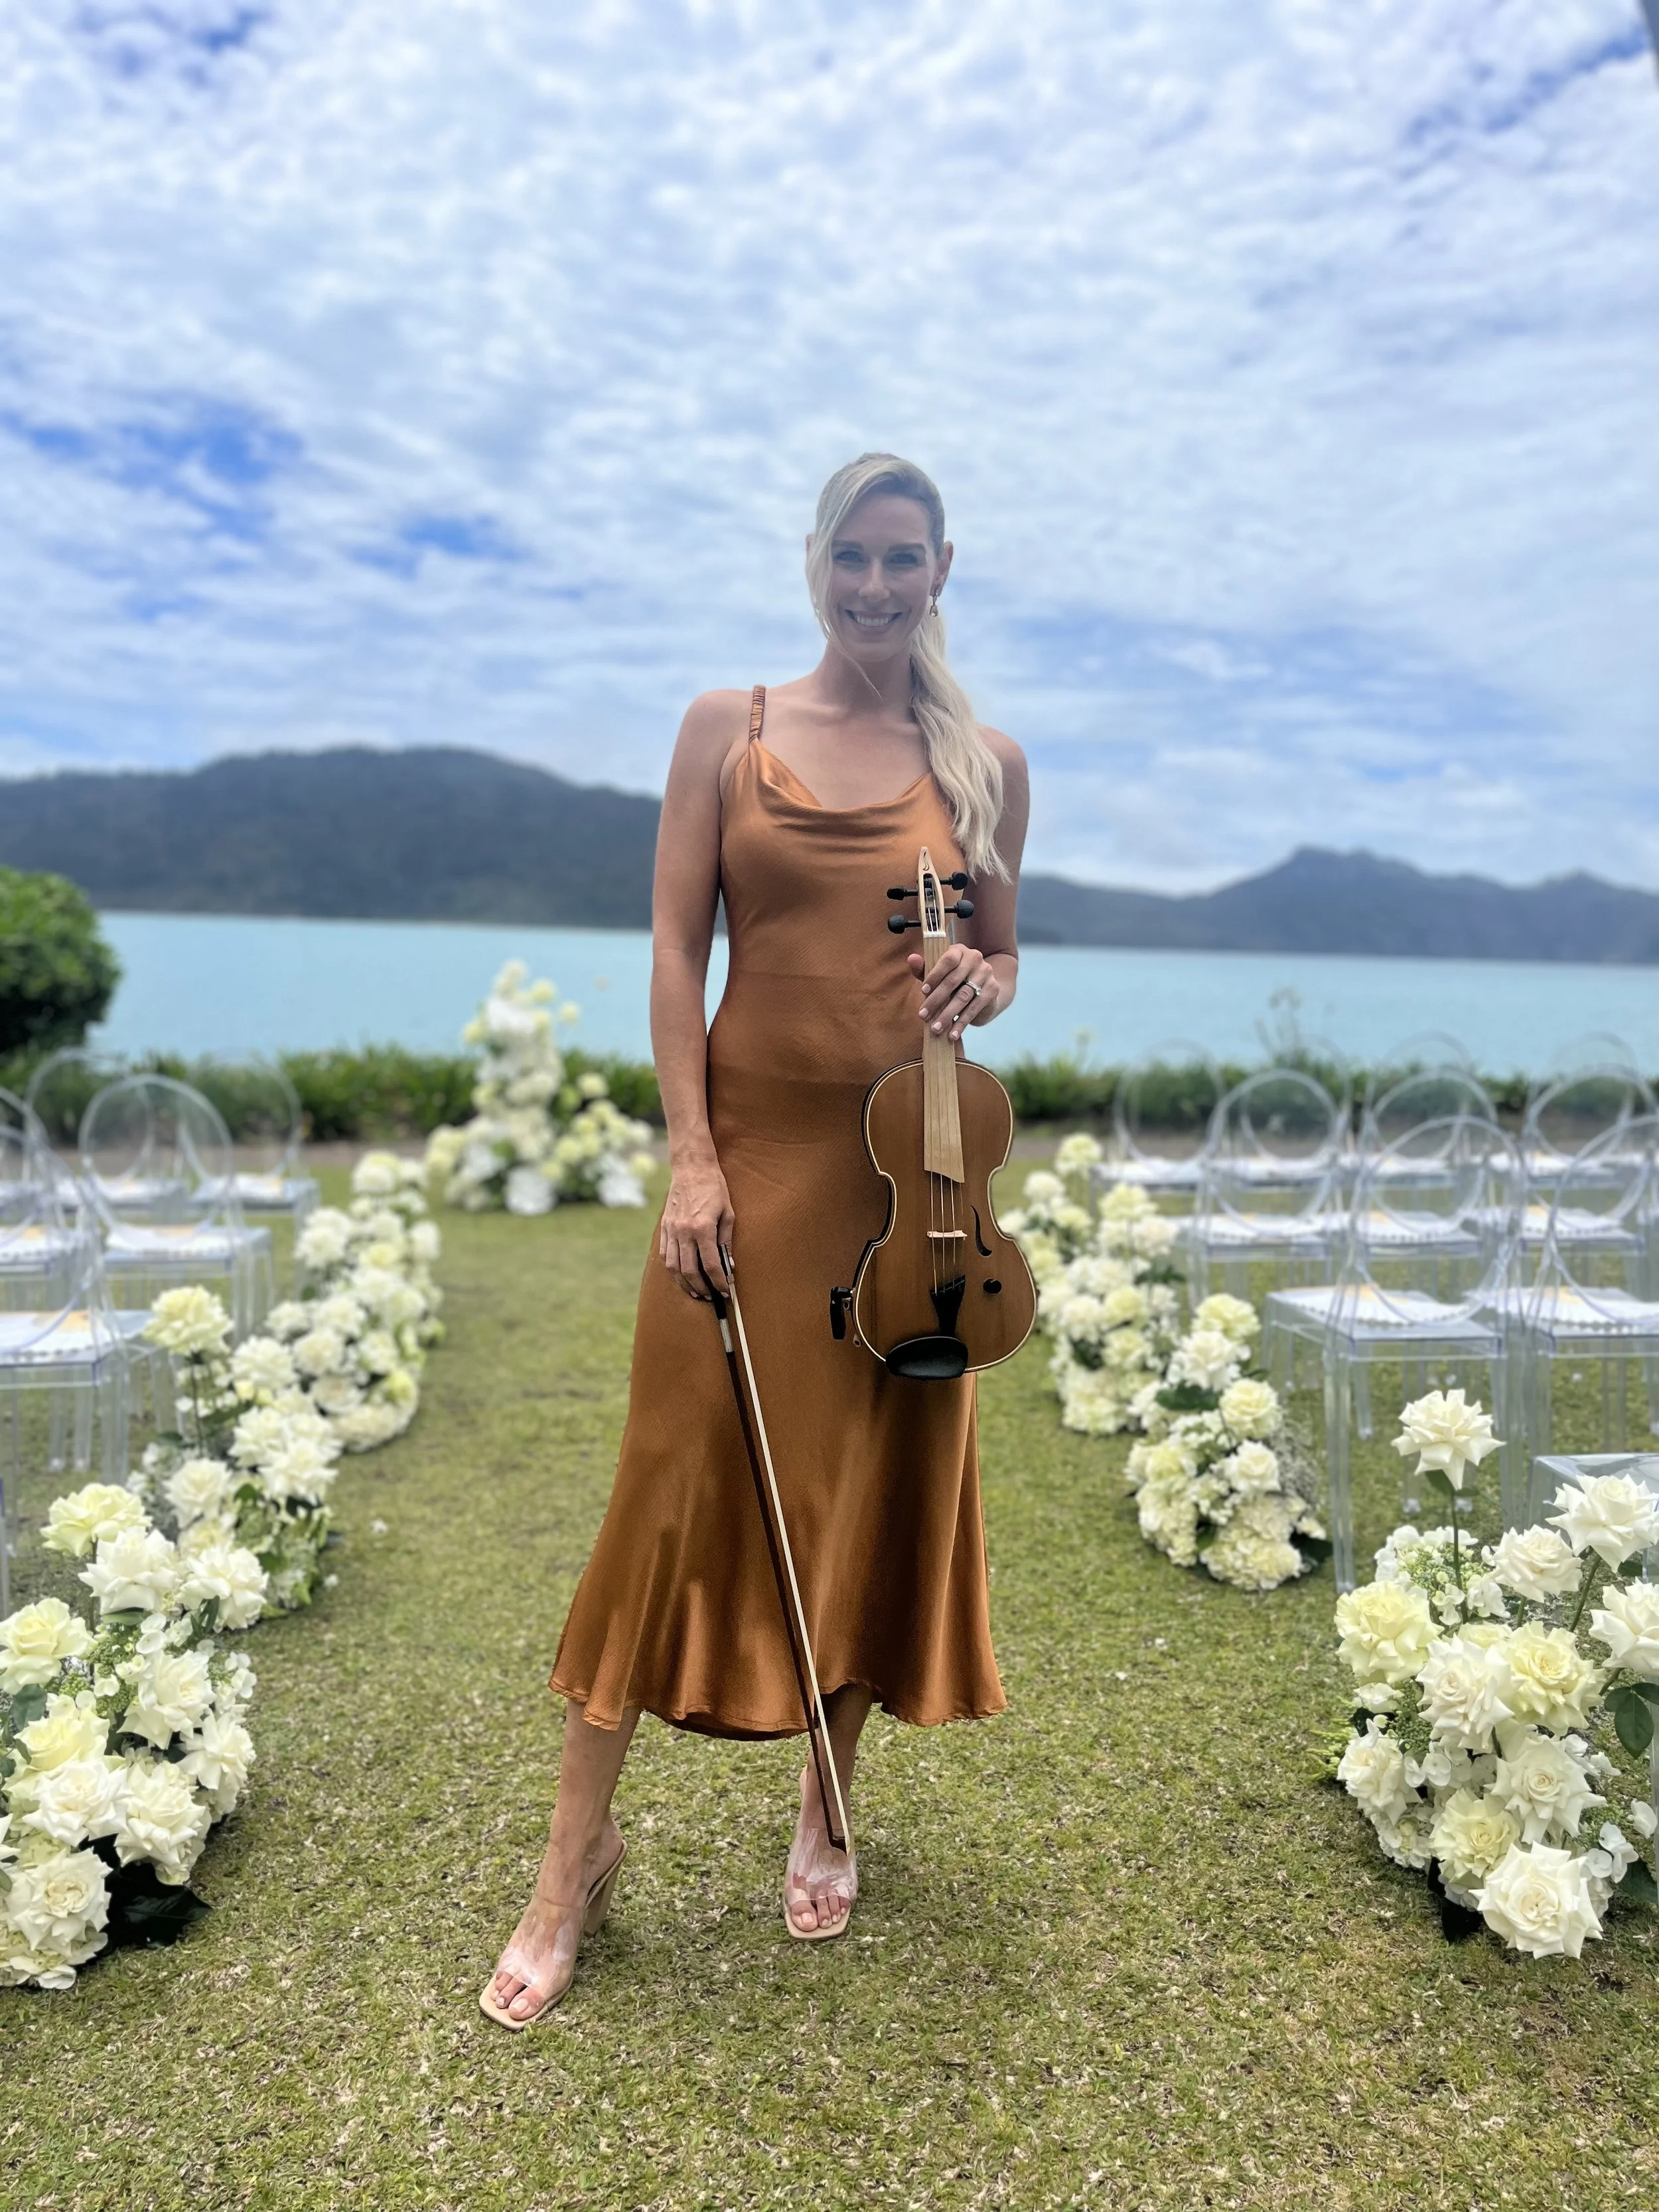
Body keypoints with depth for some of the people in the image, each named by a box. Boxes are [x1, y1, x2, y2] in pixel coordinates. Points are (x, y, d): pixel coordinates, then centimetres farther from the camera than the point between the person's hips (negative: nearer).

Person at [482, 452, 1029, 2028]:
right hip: (752, 1148, -1)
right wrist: (692, 1157, -10)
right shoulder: (725, 730, 4)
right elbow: (674, 949, -1)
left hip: (910, 1161, 2)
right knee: (679, 1486, 1)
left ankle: (826, 1813, 31)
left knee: (882, 1489, 9)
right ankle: (579, 1852, 18)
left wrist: (984, 985, -10)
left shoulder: (984, 763, 7)